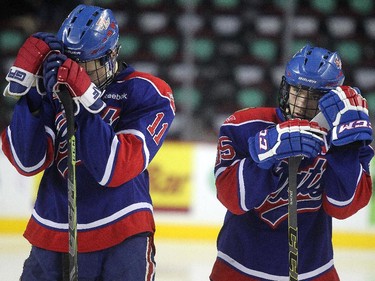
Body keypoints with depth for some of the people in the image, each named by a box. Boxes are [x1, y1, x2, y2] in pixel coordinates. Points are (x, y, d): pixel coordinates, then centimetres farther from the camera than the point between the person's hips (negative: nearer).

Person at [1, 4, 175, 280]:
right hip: (51, 238, 4)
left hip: (120, 236, -4)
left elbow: (114, 169, -18)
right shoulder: (52, 86, 3)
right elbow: (28, 162, -8)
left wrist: (84, 101, -26)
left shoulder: (147, 94, -7)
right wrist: (27, 83, -15)